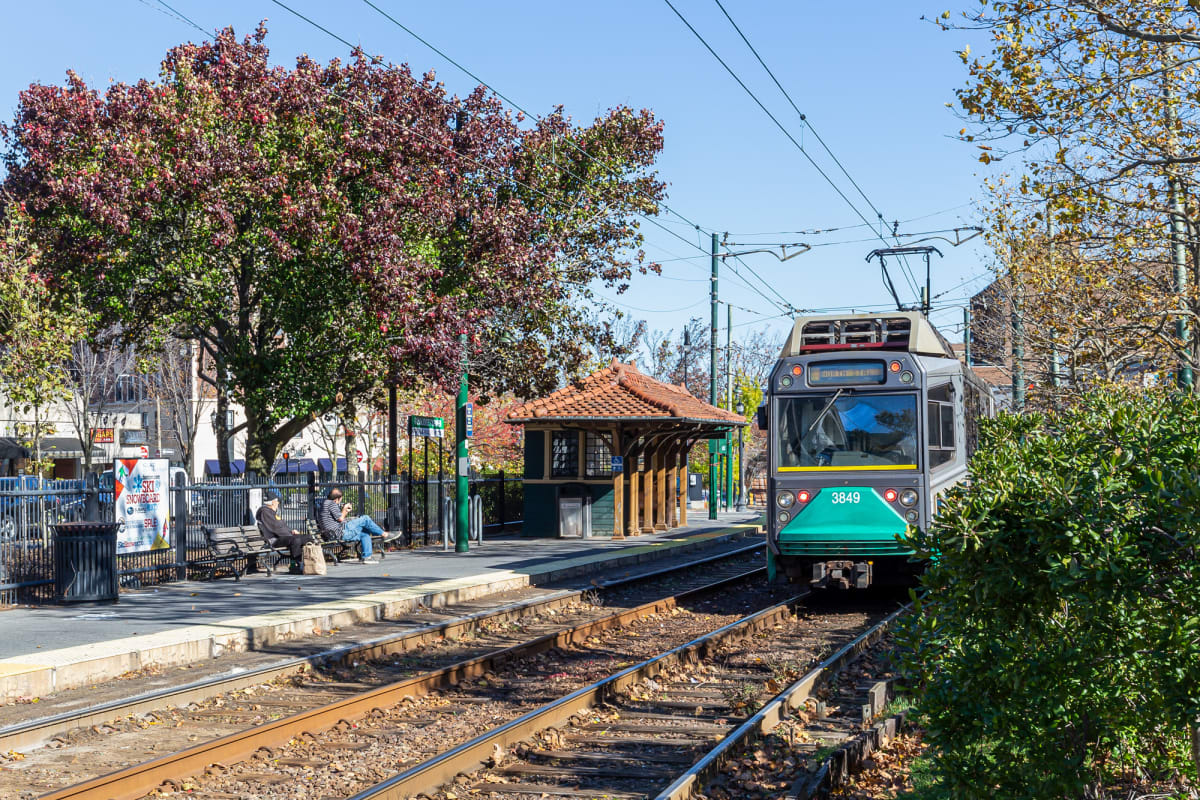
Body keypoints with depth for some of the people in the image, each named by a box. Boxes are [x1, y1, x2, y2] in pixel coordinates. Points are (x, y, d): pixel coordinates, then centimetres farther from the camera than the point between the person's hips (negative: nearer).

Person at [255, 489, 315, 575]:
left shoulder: (273, 512, 22)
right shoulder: (264, 511, -11)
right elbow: (275, 527, -17)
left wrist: (291, 531, 7)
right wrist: (291, 534, -13)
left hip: (281, 536, 10)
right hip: (273, 540, -10)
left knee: (308, 538, 2)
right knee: (295, 540, -35)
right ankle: (295, 566, -28)